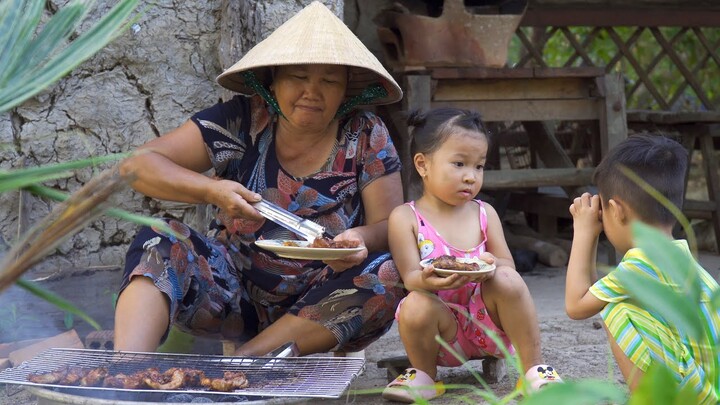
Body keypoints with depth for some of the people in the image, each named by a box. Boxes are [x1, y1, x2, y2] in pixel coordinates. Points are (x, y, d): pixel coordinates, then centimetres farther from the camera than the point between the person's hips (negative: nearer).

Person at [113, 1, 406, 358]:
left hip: (319, 304, 0)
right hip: (234, 289, 0)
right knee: (159, 244, -23)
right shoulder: (242, 121, -5)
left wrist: (362, 239, -30)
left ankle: (244, 359, -28)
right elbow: (138, 164, -8)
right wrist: (211, 190, -26)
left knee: (389, 273, -28)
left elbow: (391, 226, -5)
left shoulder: (365, 136, -2)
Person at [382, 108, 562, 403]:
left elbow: (508, 265, 1)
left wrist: (492, 266, -25)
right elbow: (410, 276, -11)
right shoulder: (405, 218, -4)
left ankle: (532, 369, -12)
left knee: (507, 279, -26)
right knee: (415, 306, -33)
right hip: (443, 327, -2)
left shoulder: (484, 213, 5)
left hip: (488, 321, 2)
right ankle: (424, 375, -3)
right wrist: (426, 280, -37)